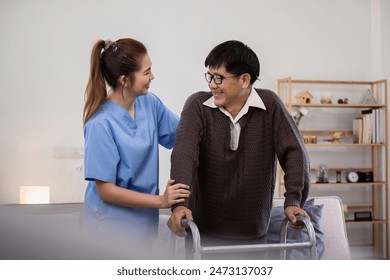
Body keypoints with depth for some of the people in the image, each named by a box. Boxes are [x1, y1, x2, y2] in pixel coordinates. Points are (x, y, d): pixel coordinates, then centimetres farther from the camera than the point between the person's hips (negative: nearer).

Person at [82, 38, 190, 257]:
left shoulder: (150, 103, -5)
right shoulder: (101, 124, -23)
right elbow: (106, 190, -20)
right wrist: (161, 200, -24)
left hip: (142, 223, 7)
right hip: (112, 229, -7)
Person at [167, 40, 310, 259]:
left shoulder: (270, 106, -4)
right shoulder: (197, 105, -6)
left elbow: (293, 152, -8)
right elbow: (184, 153, -19)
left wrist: (293, 201, -20)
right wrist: (180, 203, -32)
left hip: (254, 234, 1)